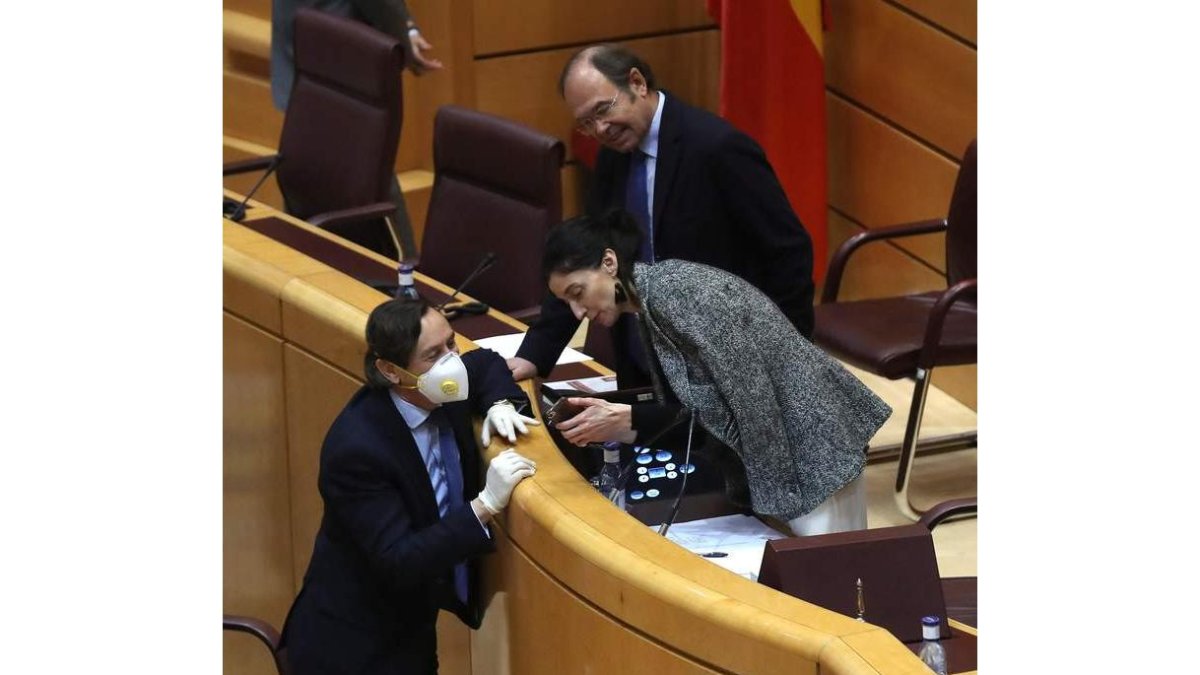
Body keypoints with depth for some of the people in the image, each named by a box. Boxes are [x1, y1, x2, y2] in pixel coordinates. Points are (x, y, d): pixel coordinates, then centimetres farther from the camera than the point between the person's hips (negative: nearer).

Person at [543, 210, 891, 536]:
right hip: (770, 453, 10)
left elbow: (747, 390, -21)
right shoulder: (646, 307, 10)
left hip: (809, 446, -10)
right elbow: (695, 407, 9)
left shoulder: (672, 290, -19)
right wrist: (620, 424, -4)